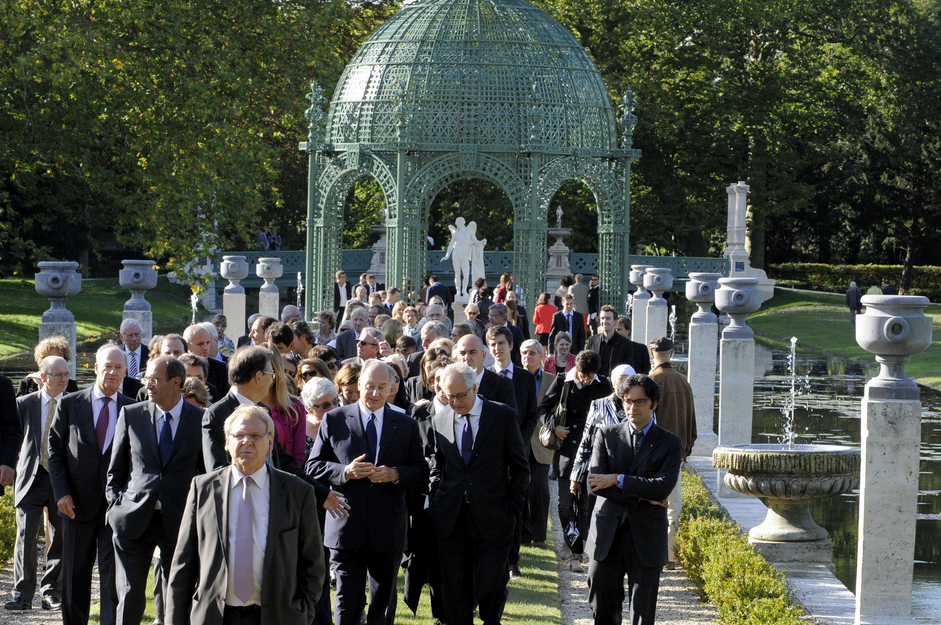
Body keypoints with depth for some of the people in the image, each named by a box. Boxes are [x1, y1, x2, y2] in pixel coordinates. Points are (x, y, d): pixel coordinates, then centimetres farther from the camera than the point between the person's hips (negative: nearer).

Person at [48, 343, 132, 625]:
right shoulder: (69, 405, 2)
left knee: (113, 575, -3)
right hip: (78, 503, 1)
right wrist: (62, 492, -6)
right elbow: (55, 451, 3)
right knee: (75, 574, 11)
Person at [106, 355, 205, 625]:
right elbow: (116, 470, 11)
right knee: (129, 597, -1)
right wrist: (116, 506, 2)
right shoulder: (131, 415, 4)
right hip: (135, 519, 1)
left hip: (179, 521, -1)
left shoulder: (200, 420, -1)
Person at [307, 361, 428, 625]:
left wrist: (395, 475, -12)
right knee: (348, 601, -1)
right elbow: (314, 467, 3)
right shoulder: (334, 420, 4)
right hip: (347, 527, -2)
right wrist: (345, 472, -14)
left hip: (388, 531, 2)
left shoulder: (406, 425, 8)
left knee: (384, 603, 9)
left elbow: (422, 473, 7)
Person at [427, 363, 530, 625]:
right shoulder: (440, 420, 8)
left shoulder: (502, 416, -1)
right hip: (451, 520, 3)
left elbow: (520, 467, 4)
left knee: (489, 588, -4)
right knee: (455, 594, 4)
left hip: (492, 521, -3)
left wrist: (513, 508, -2)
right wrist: (436, 500, 6)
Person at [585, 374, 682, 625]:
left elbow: (663, 487, -14)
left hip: (646, 539, -1)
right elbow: (596, 484, -7)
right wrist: (643, 497, -12)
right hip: (607, 536, 1)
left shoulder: (669, 443, 1)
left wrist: (618, 480, -17)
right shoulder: (606, 435, 5)